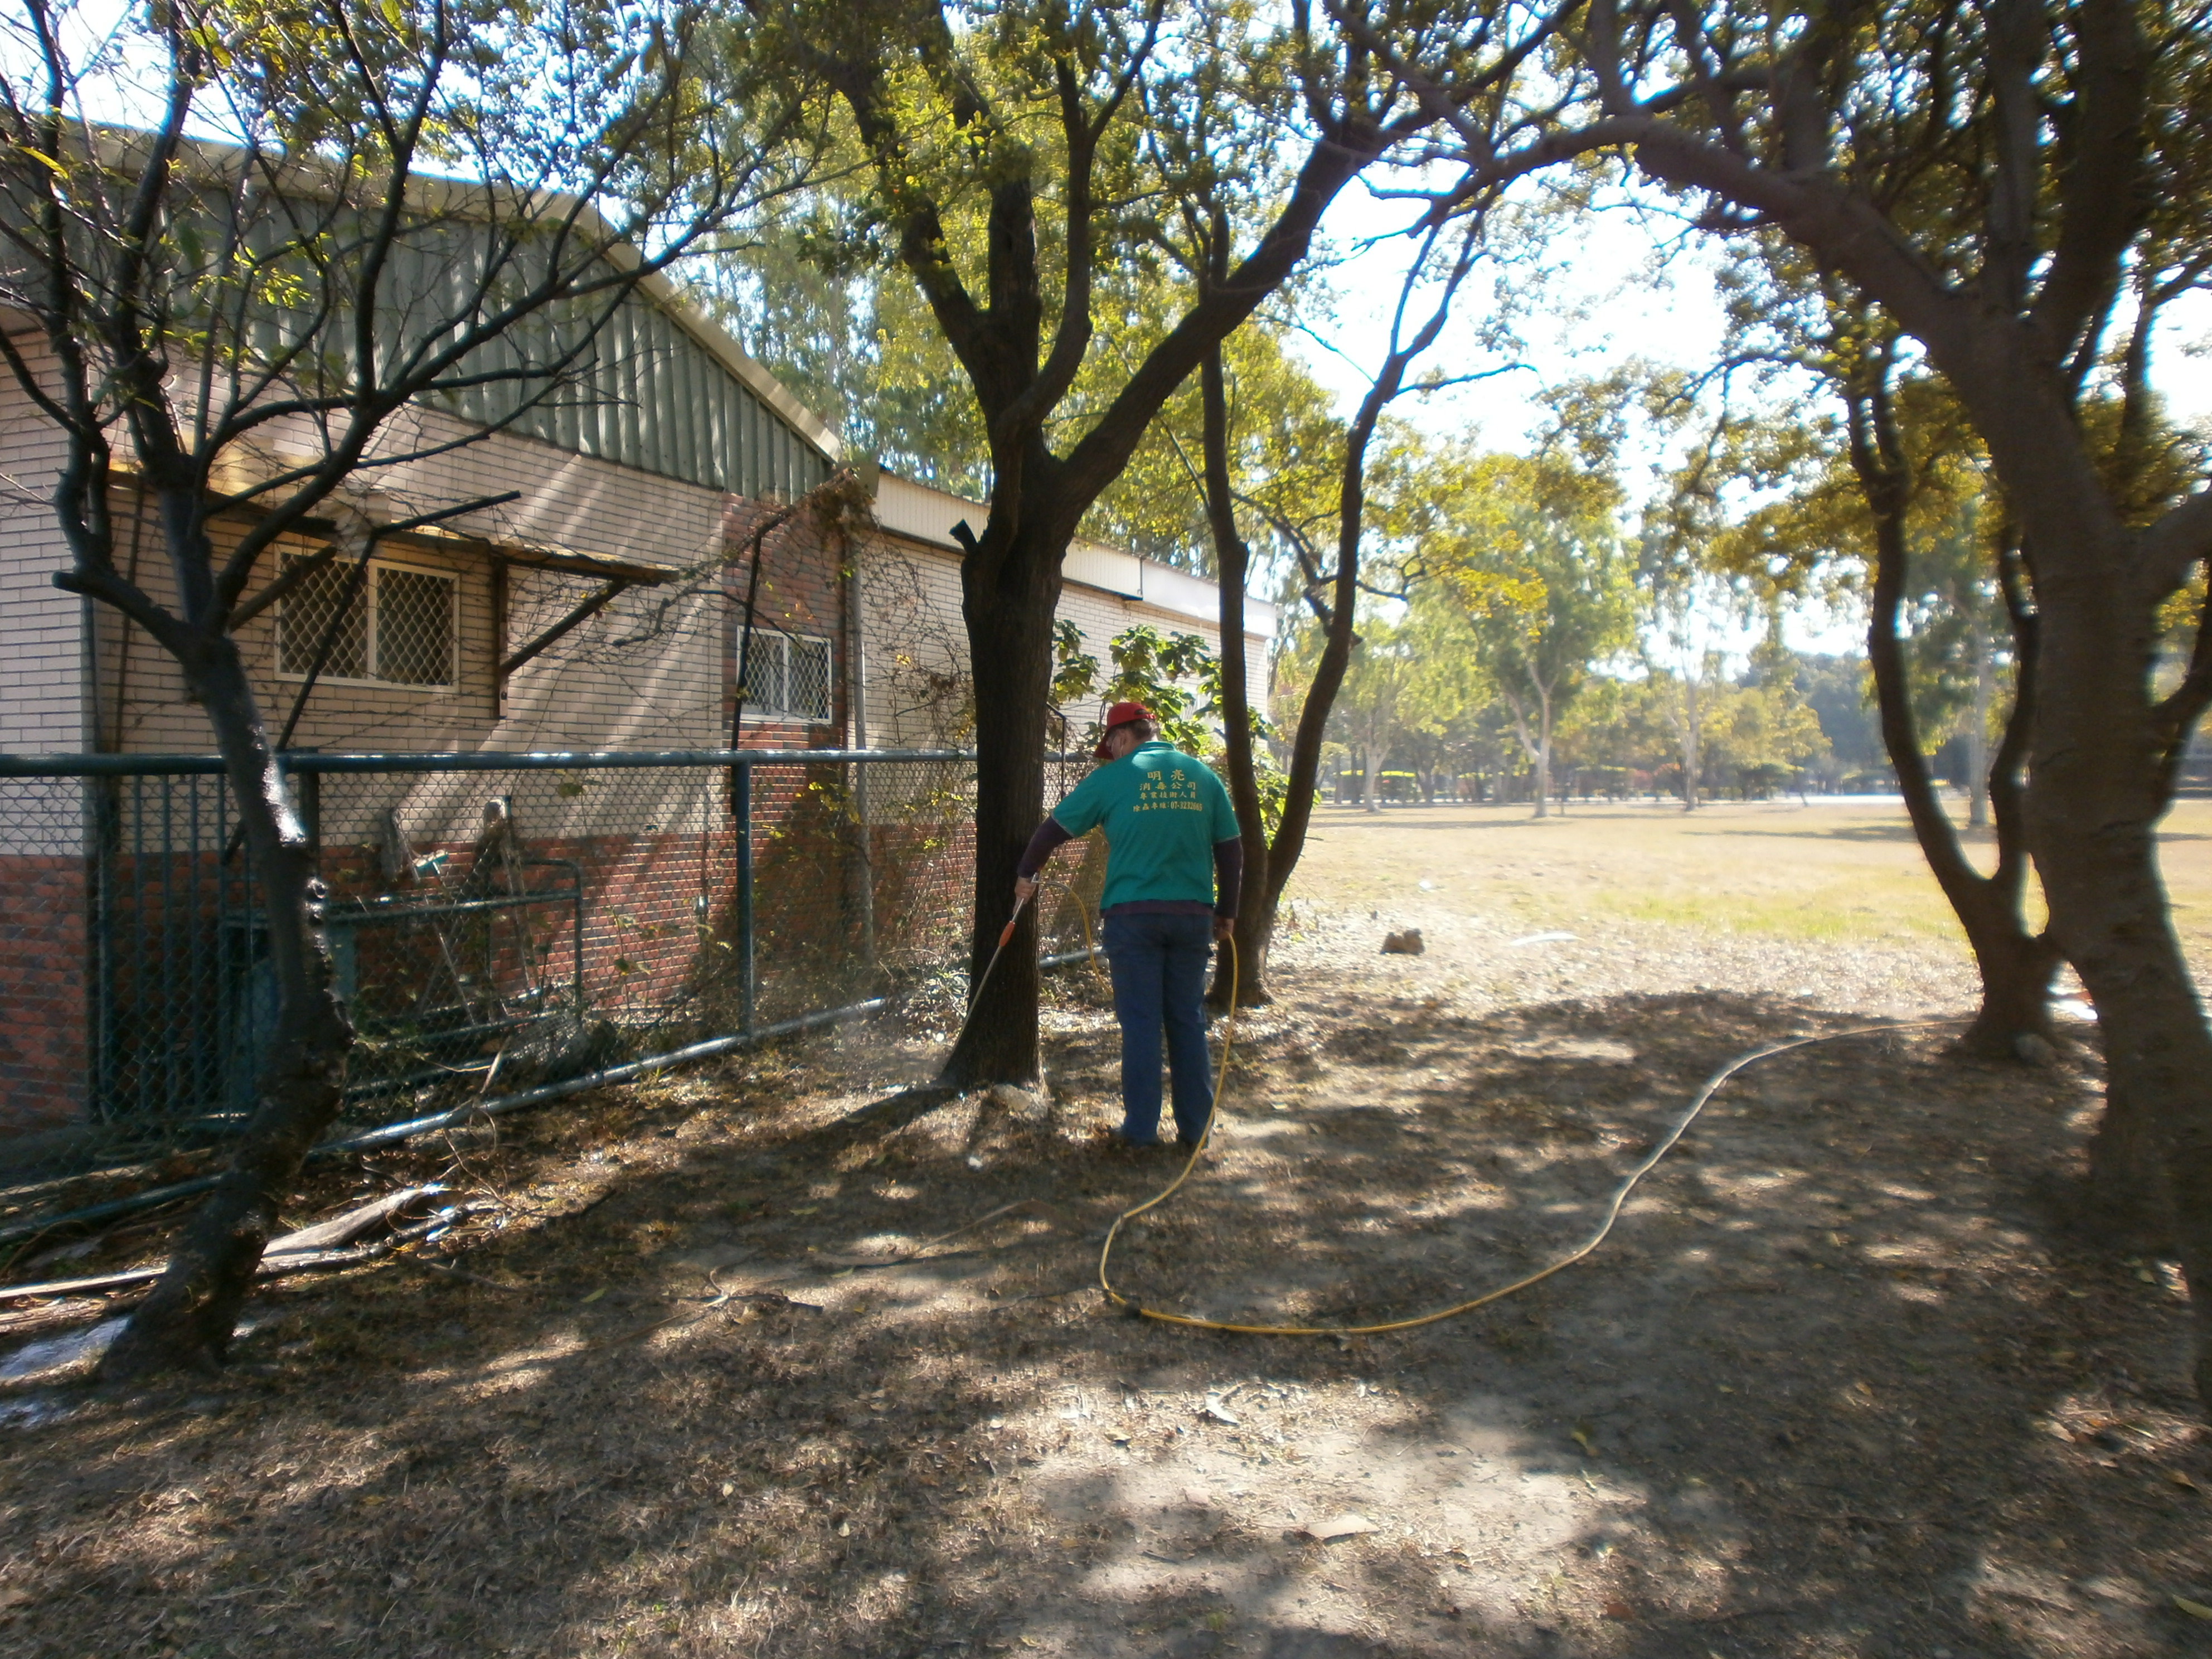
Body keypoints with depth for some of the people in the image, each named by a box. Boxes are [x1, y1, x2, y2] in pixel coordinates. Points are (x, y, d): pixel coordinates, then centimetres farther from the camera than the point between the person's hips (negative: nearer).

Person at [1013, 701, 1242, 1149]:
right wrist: (1226, 912, 19)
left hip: (1133, 915, -3)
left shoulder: (1115, 777, 0)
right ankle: (1195, 1127, 17)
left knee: (1141, 1023, 5)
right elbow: (1231, 849, 9)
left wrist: (1025, 874, 22)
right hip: (1193, 914, 3)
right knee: (1188, 1020, 11)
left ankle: (1142, 1128, 10)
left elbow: (1054, 827, 7)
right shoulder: (1202, 775, 8)